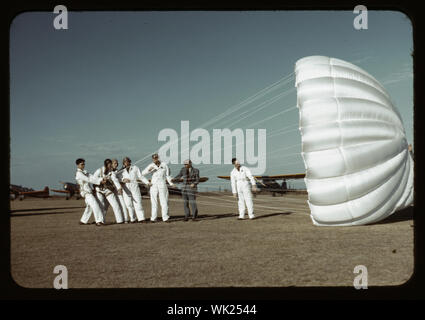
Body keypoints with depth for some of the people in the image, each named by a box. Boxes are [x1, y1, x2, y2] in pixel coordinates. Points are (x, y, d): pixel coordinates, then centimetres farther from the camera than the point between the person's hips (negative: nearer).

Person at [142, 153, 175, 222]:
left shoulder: (164, 165, 4)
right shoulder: (151, 166, 1)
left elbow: (167, 175, 9)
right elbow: (143, 173, -3)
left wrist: (171, 183, -2)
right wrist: (149, 170, -21)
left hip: (162, 185, 0)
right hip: (154, 185, 0)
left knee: (164, 201, -3)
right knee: (154, 202, 0)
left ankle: (165, 218, 0)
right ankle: (153, 218, 4)